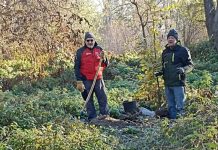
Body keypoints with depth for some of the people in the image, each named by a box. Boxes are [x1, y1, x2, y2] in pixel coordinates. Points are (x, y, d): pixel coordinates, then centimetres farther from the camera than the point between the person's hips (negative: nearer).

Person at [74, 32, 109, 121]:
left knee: (102, 97, 2)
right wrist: (79, 81, -8)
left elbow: (106, 64, 10)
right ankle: (92, 118, 9)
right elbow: (77, 67, -2)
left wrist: (103, 58, -13)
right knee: (89, 99, 3)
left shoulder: (99, 49, 8)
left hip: (98, 79, 3)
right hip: (86, 80, -2)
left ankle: (104, 114, 11)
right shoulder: (80, 52, -1)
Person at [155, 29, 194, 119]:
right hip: (167, 84, 6)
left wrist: (183, 69, -24)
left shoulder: (183, 50, -4)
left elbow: (190, 65, -4)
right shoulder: (165, 52, 15)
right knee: (171, 107, 13)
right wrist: (160, 73, 7)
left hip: (178, 83, -6)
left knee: (179, 106, -5)